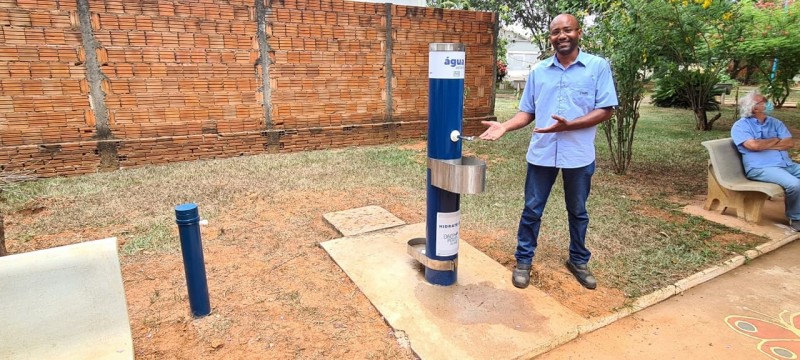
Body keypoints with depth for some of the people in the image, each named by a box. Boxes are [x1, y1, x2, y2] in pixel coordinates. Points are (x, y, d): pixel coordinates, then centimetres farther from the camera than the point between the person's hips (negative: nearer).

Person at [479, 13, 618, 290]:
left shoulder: (598, 66, -3)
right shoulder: (538, 71, 6)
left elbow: (606, 110, -8)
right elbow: (528, 112, 7)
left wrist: (568, 125, -21)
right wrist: (505, 126, -12)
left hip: (579, 154, -1)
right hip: (541, 153, 2)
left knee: (578, 212, 15)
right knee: (532, 209, 8)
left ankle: (578, 260, 35)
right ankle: (523, 260, 23)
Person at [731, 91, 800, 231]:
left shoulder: (775, 123, 17)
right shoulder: (740, 126, -2)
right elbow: (754, 145, -18)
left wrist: (764, 145, -8)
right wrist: (775, 140, 0)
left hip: (787, 164, 7)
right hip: (761, 168, -7)